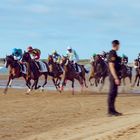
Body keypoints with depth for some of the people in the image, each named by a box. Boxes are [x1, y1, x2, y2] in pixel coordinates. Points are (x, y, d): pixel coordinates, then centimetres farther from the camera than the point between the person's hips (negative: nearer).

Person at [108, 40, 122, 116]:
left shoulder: (113, 53, 15)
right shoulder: (112, 54, -15)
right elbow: (111, 67, -21)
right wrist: (116, 78, -23)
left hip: (114, 76, 10)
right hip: (114, 76, -10)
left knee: (113, 94, 12)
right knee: (112, 94, -6)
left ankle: (112, 110, 16)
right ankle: (111, 111, -3)